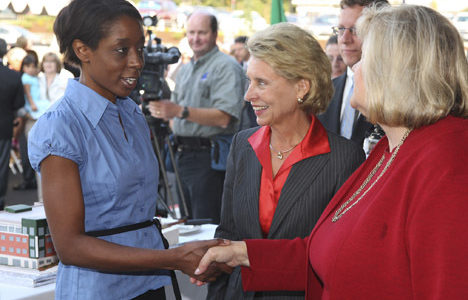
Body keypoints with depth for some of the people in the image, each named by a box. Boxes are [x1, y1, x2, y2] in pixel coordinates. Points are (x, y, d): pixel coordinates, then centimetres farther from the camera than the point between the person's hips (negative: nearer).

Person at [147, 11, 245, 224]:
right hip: (183, 154, 8)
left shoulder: (226, 66, -7)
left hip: (209, 156, -8)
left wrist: (180, 111, -26)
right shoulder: (184, 70, 19)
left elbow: (223, 118, -20)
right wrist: (162, 112, 8)